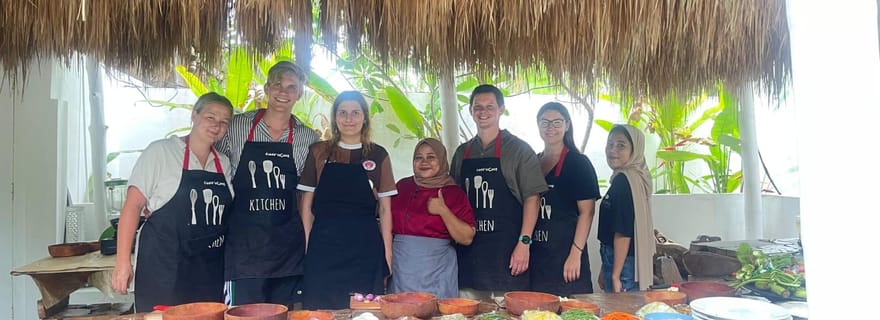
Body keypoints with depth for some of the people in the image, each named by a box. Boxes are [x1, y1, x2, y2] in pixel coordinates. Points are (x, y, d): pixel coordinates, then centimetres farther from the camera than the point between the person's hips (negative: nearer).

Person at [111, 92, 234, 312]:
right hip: (162, 268, -4)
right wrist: (123, 262, -11)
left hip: (209, 273, 5)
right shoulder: (160, 152, -5)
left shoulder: (223, 163, 10)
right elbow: (133, 205, -7)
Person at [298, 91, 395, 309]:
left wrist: (387, 253, 1)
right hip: (323, 247, 1)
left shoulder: (378, 155, 5)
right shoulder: (318, 152, 7)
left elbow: (385, 209, 6)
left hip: (365, 250, 0)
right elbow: (307, 205, 8)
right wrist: (307, 246, 1)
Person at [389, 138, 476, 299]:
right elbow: (388, 222, 20)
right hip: (401, 268, 3)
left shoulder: (454, 193, -2)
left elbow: (466, 238, -9)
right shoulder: (402, 186, 8)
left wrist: (443, 210, -17)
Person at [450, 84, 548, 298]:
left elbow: (532, 198, -6)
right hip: (468, 250, 4)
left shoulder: (518, 149, -1)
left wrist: (524, 242, -13)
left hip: (506, 248, -4)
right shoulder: (462, 152, 13)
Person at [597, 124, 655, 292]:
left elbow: (623, 233, -20)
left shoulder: (623, 181, -15)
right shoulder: (636, 177, 13)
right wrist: (605, 271, 19)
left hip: (622, 263, -9)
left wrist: (615, 276, -19)